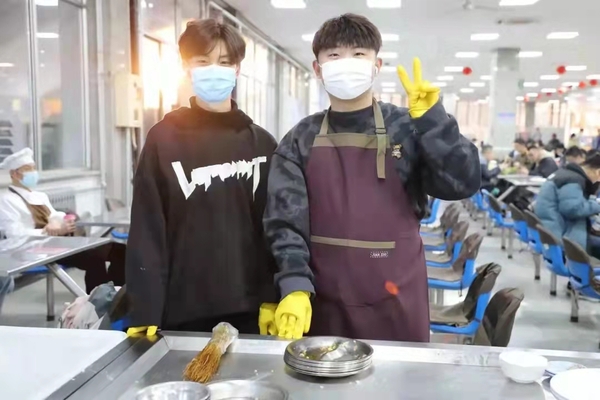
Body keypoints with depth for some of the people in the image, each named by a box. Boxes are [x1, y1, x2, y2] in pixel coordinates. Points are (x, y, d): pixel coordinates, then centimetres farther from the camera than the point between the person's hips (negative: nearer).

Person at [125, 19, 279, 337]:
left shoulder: (261, 143, 6)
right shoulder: (164, 139, -1)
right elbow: (147, 233, -4)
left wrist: (273, 299, -2)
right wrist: (145, 313, -9)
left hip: (247, 309, 2)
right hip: (181, 310, -2)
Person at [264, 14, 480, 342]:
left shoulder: (407, 128, -1)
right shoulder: (300, 141, 2)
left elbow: (463, 183, -9)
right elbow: (285, 220, -4)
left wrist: (433, 119, -19)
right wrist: (295, 286, -16)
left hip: (395, 302, -1)